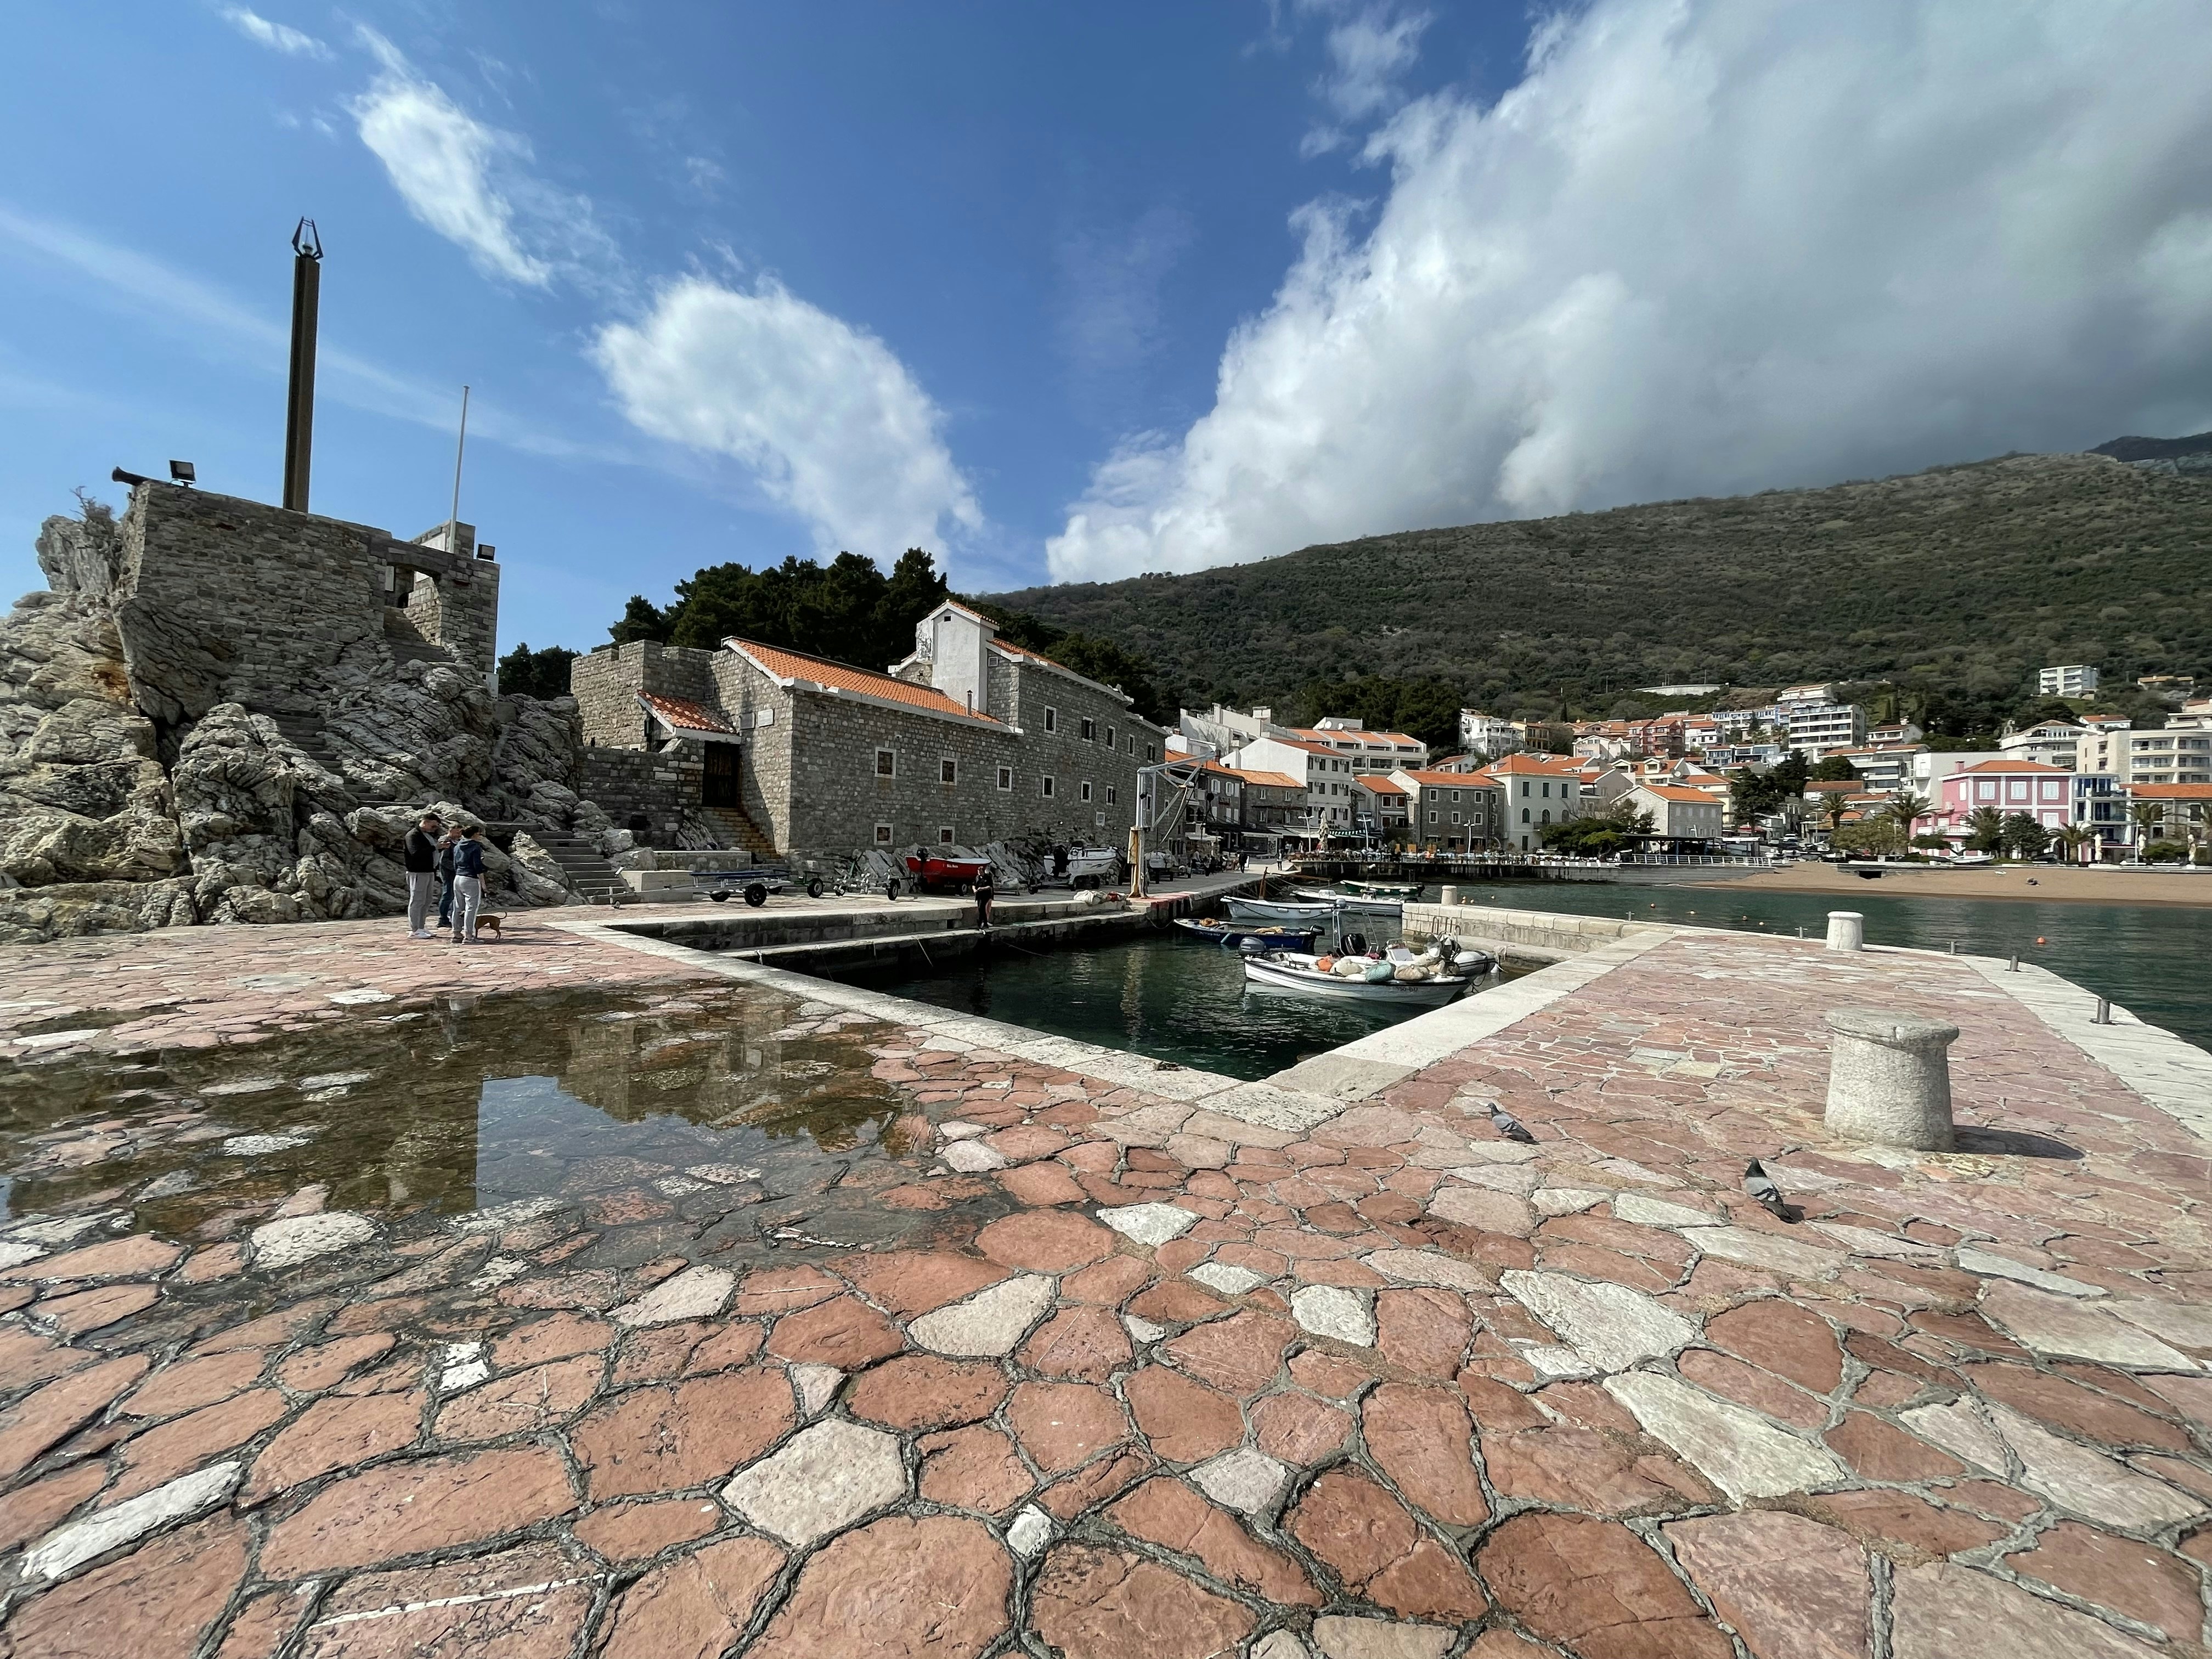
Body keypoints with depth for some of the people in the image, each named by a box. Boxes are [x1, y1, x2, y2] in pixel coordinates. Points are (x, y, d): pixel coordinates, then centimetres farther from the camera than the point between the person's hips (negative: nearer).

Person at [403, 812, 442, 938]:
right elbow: (416, 853, -27)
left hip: (429, 872, 9)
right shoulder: (413, 835, -11)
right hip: (418, 873, -9)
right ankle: (414, 930, -3)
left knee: (427, 901, 13)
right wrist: (435, 847, -25)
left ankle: (421, 928, 20)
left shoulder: (430, 834, 17)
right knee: (417, 901, -6)